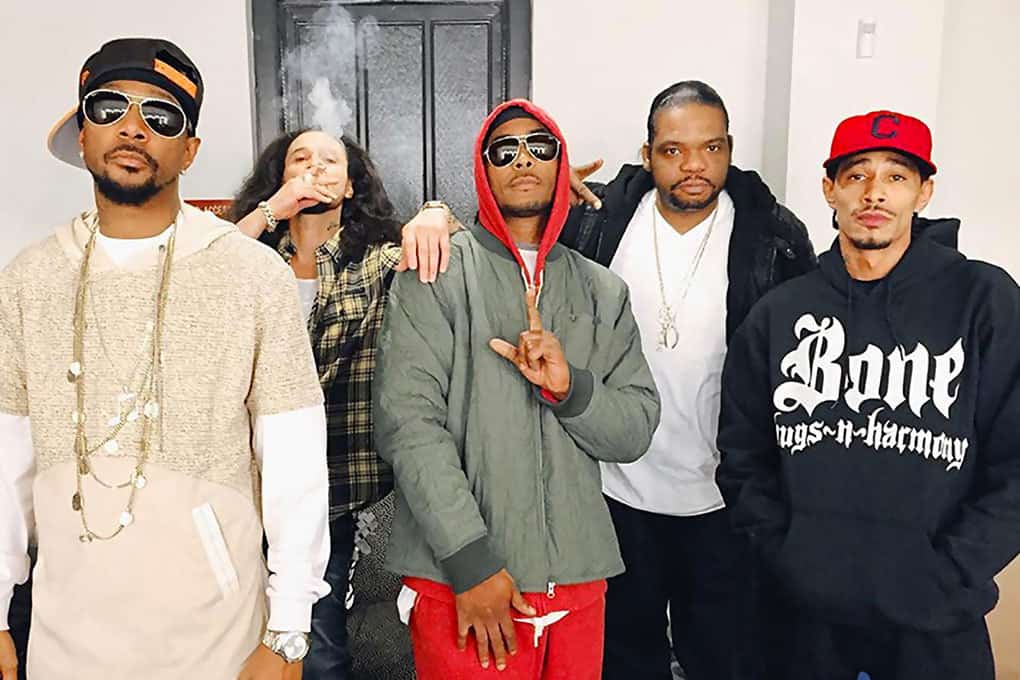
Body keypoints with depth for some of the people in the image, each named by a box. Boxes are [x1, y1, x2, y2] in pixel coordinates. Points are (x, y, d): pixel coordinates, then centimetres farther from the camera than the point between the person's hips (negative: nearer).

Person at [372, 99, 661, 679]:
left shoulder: (602, 290, 10)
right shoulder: (439, 272, -3)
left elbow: (637, 430, 6)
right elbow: (407, 420, -12)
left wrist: (570, 388, -14)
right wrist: (471, 561, -16)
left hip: (579, 577, 4)